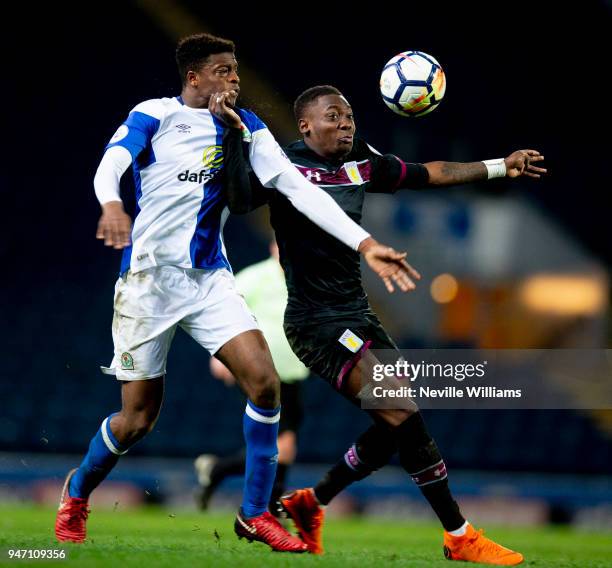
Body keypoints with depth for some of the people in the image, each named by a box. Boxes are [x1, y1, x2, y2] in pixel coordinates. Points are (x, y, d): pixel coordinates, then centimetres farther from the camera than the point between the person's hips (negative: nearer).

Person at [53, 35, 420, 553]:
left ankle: (255, 514, -3)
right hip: (148, 277, -4)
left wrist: (365, 244, -11)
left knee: (263, 380, -16)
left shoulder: (245, 127, 5)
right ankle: (77, 492, 30)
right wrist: (111, 204, -46)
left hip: (210, 278, 4)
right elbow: (111, 164, -21)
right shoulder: (153, 116, -5)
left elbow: (299, 188, -2)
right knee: (138, 418, 0)